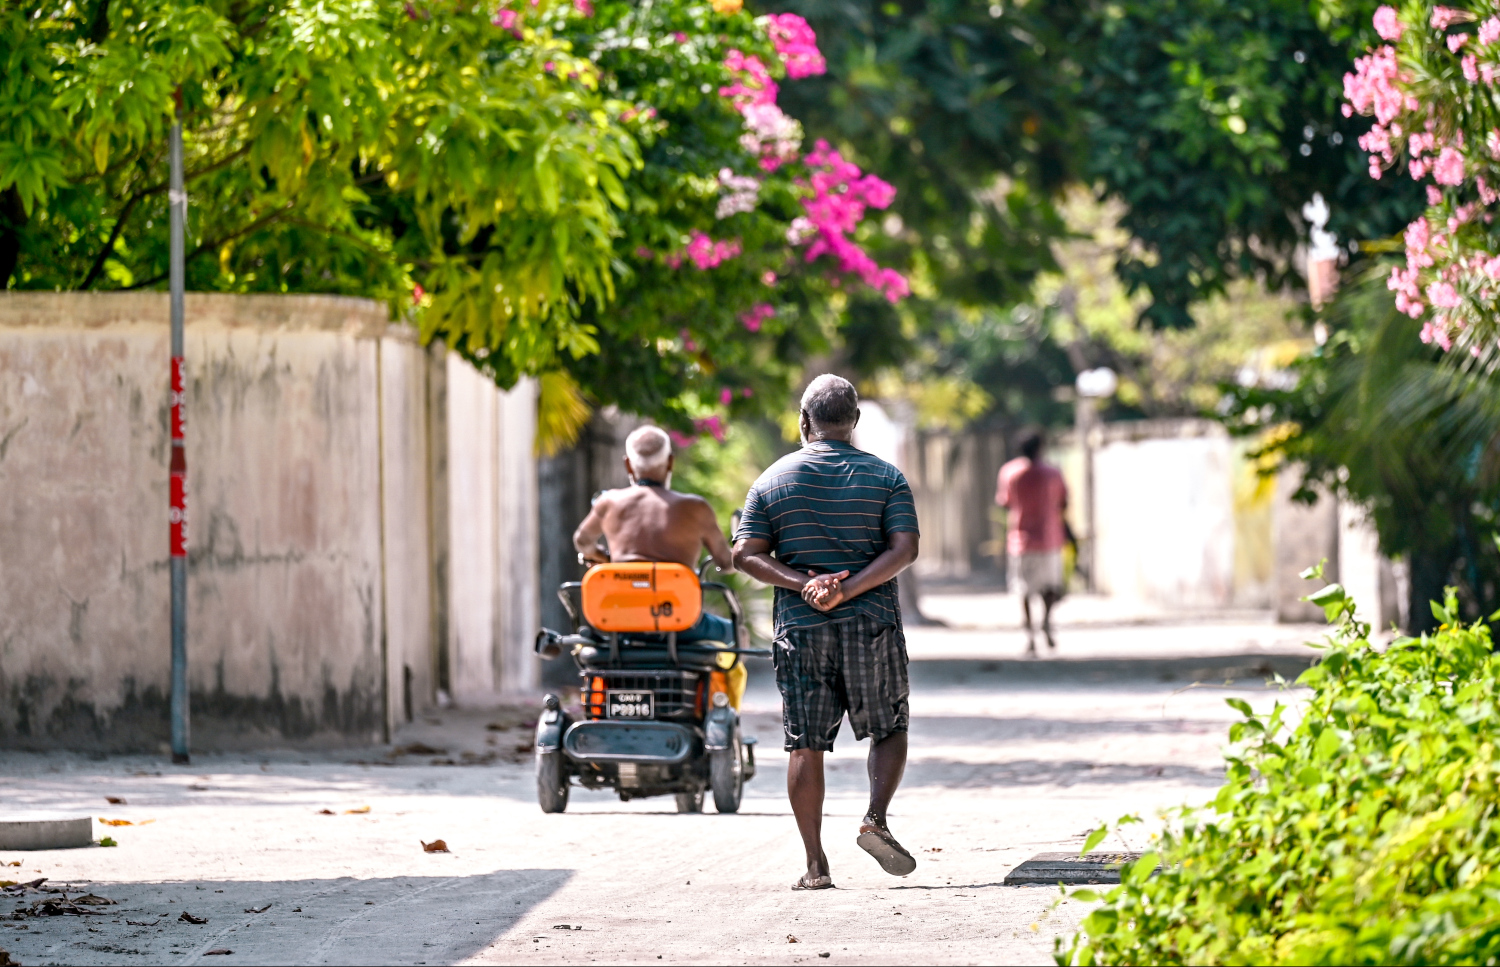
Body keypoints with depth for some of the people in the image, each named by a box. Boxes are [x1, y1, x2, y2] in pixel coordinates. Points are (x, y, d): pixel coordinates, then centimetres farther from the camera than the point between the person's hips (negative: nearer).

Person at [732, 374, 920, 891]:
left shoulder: (773, 480, 4)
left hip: (800, 629, 1)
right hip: (872, 625, -1)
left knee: (806, 745, 3)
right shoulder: (885, 477, 2)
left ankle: (815, 864, 0)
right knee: (889, 728, 15)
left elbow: (746, 554, -3)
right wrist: (848, 590, -14)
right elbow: (904, 549, -9)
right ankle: (876, 818, -7)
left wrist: (805, 585, -10)